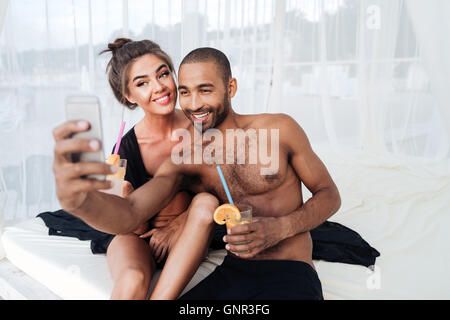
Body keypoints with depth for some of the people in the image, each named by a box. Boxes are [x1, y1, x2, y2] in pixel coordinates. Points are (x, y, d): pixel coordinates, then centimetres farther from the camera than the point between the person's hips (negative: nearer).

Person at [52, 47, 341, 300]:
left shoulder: (280, 130, -3)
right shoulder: (183, 161, 3)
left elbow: (329, 194, 5)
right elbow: (129, 215, -12)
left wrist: (280, 228, -14)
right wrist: (77, 199, -35)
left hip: (291, 274, -1)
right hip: (233, 272, 2)